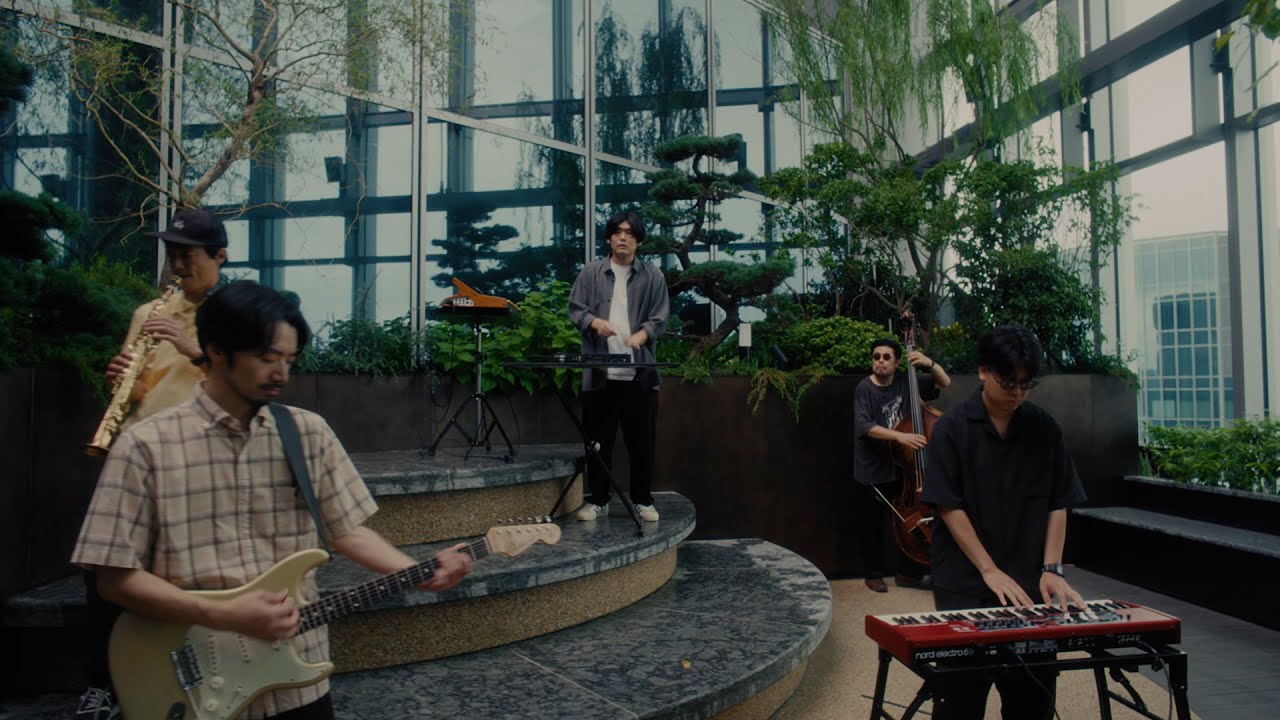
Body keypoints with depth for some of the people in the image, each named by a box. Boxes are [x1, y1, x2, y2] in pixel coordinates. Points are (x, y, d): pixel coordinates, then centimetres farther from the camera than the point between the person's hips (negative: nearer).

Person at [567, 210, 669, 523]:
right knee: (598, 439, 8)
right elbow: (575, 309, 6)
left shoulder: (653, 276, 6)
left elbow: (659, 319, 2)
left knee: (641, 440, 6)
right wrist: (595, 322, -15)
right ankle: (597, 499, 20)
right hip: (599, 371, 1)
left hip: (640, 373, 0)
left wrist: (641, 335, -18)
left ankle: (643, 500, 19)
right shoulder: (591, 273, 8)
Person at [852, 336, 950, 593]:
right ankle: (874, 574, 24)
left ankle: (907, 572, 23)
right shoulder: (865, 389, -12)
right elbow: (864, 426, -25)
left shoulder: (905, 383, 1)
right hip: (872, 472, -4)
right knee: (874, 527, 7)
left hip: (902, 468, 4)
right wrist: (900, 436, -35)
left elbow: (944, 382, 9)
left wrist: (929, 363, -11)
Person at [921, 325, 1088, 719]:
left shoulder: (1045, 429, 4)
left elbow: (1058, 505, 6)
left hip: (1027, 586, 3)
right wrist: (990, 570, -13)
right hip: (965, 587, -3)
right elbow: (950, 507, -9)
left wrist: (1051, 569, -4)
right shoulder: (952, 429, -6)